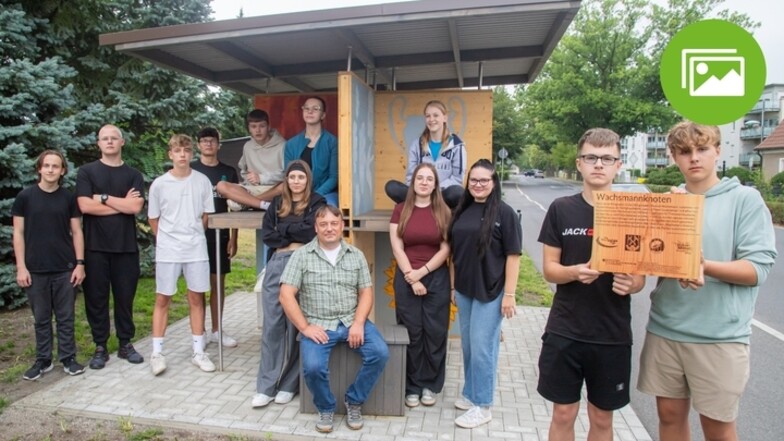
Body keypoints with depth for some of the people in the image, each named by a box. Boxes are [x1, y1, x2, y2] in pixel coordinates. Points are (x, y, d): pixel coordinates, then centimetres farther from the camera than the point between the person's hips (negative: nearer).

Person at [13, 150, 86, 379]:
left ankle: (68, 359, 18)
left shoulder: (69, 198, 2)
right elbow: (18, 233, 1)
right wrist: (21, 266, -4)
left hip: (65, 269, 0)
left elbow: (76, 232, 4)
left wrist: (80, 263, -2)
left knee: (66, 317, 8)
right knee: (41, 318, 10)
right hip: (36, 270, 0)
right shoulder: (25, 196, 0)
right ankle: (43, 360, 23)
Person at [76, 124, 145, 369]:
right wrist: (122, 204, -7)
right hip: (95, 247, -1)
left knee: (125, 297, 7)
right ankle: (100, 347, 18)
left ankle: (126, 344, 20)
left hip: (126, 247, 1)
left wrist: (103, 197, -7)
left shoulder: (133, 175, 7)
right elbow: (85, 206, -10)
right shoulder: (86, 172, 4)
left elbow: (136, 207, -7)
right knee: (96, 298, 6)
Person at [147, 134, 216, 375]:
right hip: (167, 250, -1)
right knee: (162, 299, 6)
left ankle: (198, 351, 16)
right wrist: (167, 239, 5)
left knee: (196, 298, 7)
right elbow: (153, 219, 6)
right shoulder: (159, 184, -3)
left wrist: (193, 236, 6)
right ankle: (157, 353, 17)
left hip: (196, 249, 1)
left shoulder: (202, 181, -1)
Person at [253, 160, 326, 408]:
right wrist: (294, 237, -3)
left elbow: (310, 231, -8)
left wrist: (283, 228, 3)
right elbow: (266, 235, 8)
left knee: (296, 325, -1)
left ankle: (289, 384, 11)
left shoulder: (316, 202, 8)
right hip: (276, 264, 4)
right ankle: (266, 386, 8)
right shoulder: (277, 204, 20)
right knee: (272, 324, 1)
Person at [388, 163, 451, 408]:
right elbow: (397, 248, -3)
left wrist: (422, 272, -12)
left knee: (435, 332, 6)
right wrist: (411, 277, -10)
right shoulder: (401, 210, 2)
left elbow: (445, 249, -3)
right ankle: (412, 386, 19)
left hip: (437, 279, 0)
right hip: (406, 280, 0)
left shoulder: (443, 212, 2)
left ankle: (430, 385, 22)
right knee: (411, 332, 4)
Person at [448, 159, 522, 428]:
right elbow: (454, 252, 11)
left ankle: (482, 406, 17)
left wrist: (509, 294, -13)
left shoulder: (504, 213, -9)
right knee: (468, 346, 16)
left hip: (490, 291, -5)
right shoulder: (462, 211, 6)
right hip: (464, 290, 6)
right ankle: (470, 394, 34)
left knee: (482, 348, 2)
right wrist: (453, 286, 11)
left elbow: (513, 256, -11)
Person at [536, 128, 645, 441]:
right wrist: (575, 272, -23)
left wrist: (630, 284, -20)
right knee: (563, 414, 11)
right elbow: (549, 270, -2)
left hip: (613, 335, 1)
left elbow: (640, 275, 3)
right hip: (564, 331, 0)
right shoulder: (561, 209, -2)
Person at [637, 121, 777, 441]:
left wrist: (704, 266, -26)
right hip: (664, 328, 4)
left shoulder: (745, 199, -4)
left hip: (720, 334, -3)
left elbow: (757, 269, -10)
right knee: (670, 415, 16)